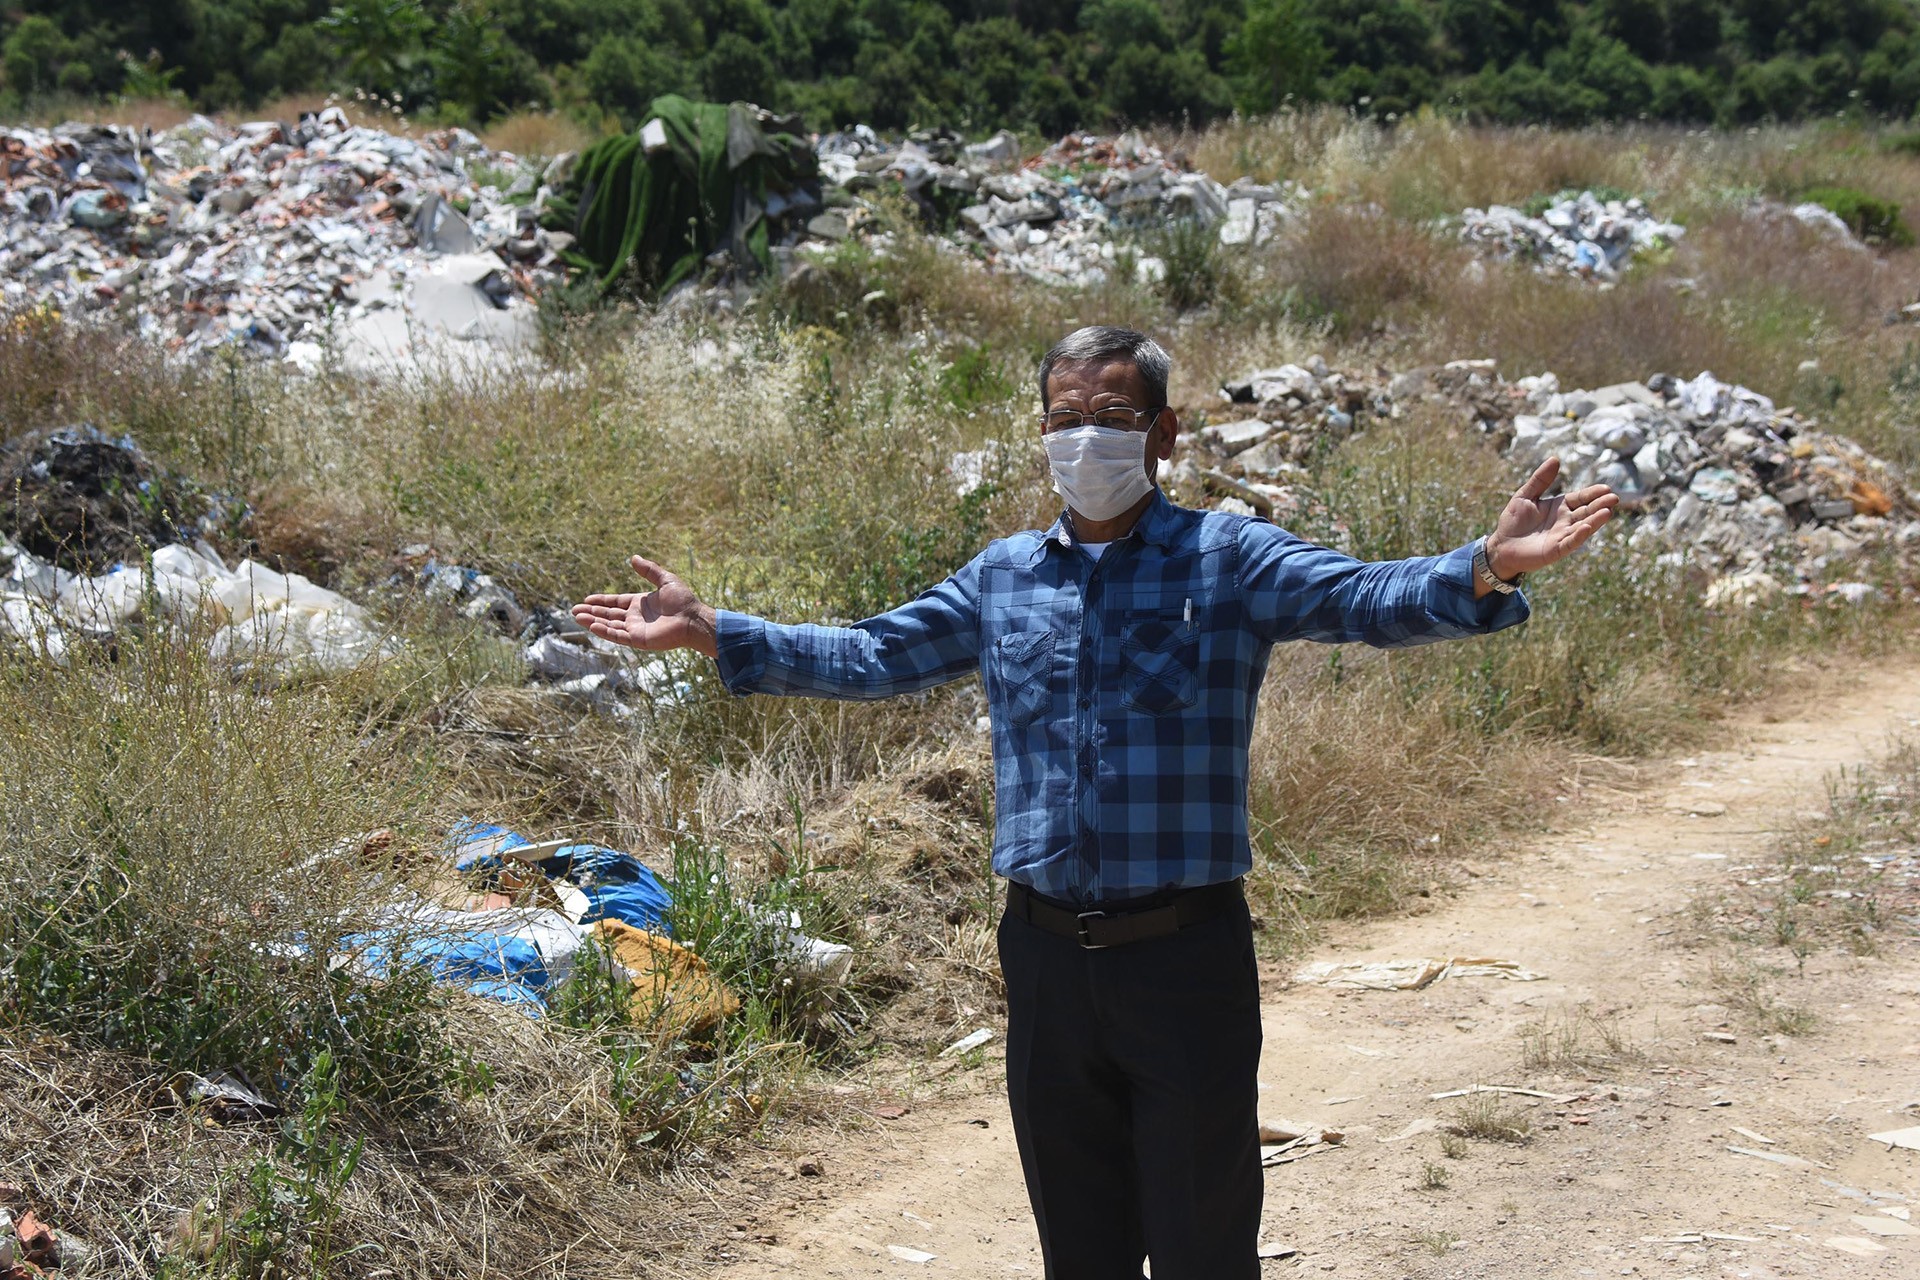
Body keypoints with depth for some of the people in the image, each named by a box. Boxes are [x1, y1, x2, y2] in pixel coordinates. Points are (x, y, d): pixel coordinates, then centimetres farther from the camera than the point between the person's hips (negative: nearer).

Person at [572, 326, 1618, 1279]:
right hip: (1048, 955, 4)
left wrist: (1486, 572, -37)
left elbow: (1368, 601, -17)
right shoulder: (1001, 577, 11)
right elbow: (872, 658, 19)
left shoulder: (1226, 560, -3)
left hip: (1184, 954, -4)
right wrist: (709, 632, 14)